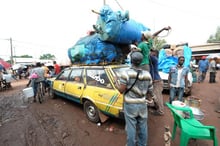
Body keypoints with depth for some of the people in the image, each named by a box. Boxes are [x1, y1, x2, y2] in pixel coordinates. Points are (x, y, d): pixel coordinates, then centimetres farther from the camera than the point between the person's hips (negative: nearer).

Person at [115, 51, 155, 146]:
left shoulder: (126, 73, -18)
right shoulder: (147, 74, -4)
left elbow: (121, 90, -14)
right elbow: (150, 90, 4)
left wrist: (117, 84, 6)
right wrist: (152, 95, 27)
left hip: (130, 105, -4)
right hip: (142, 105, 4)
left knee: (131, 128, 13)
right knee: (143, 127, 22)